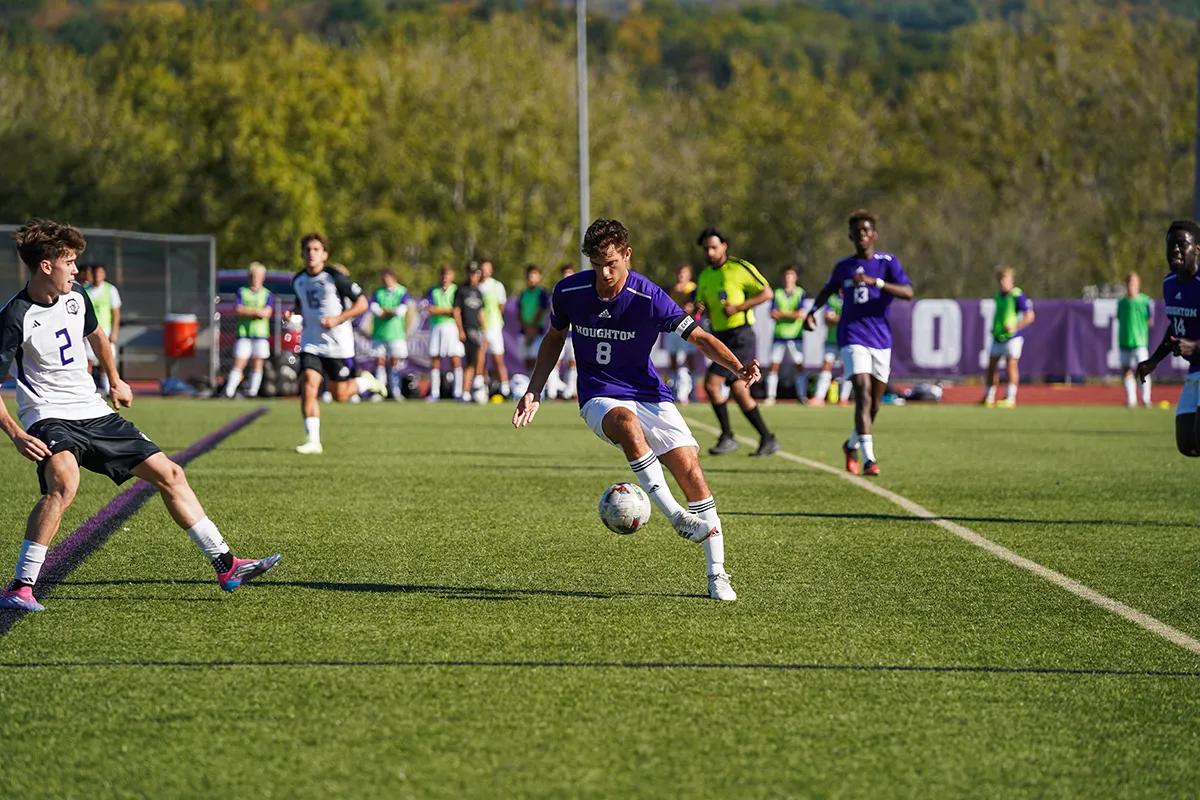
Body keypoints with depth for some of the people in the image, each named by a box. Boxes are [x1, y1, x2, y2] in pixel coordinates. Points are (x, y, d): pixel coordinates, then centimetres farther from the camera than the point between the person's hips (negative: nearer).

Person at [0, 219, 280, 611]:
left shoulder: (76, 297, 4)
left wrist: (115, 381, 39)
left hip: (94, 413, 8)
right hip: (49, 417, -8)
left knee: (169, 474, 6)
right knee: (64, 481, -37)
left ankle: (225, 565, 15)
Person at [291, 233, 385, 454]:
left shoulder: (335, 277, -12)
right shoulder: (298, 281, 4)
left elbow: (362, 303, -8)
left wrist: (338, 319, -19)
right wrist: (294, 313, 2)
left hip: (338, 343, -4)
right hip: (311, 343, 4)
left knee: (339, 395, 3)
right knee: (309, 384, -16)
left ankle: (366, 382, 36)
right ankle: (313, 440, -15)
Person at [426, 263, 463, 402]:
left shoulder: (456, 290, 5)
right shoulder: (433, 291, 11)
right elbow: (431, 310, 0)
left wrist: (439, 310, -8)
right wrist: (448, 310, -6)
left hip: (451, 326, -3)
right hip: (435, 326, 3)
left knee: (456, 359, -9)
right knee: (434, 360, 2)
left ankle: (458, 392, -8)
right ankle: (434, 393, 6)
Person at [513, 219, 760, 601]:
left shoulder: (649, 298, -15)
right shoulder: (568, 292, -7)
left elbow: (699, 337, -12)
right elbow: (554, 338, 13)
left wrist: (738, 367, -29)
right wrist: (533, 392, 8)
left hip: (649, 394, 0)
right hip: (599, 398, 0)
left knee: (691, 471, -12)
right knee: (627, 422, -38)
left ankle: (717, 574, -2)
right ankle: (674, 515, -36)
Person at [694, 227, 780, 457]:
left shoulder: (740, 268, -8)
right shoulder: (705, 275, 13)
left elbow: (766, 292, -9)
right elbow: (701, 304, 21)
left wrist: (738, 307, -17)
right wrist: (698, 309, -4)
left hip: (739, 336, -8)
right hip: (720, 337, 8)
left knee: (712, 383, -15)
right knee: (740, 392, 8)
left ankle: (727, 436, -5)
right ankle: (768, 440, 15)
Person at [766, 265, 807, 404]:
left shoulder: (800, 293, 3)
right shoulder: (777, 293, 8)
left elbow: (801, 314, -7)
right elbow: (773, 315, -1)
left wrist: (783, 314, -5)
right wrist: (792, 315, -9)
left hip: (795, 336, -2)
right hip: (779, 335, 2)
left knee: (798, 365, -3)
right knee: (774, 365, -3)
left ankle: (802, 396, 2)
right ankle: (770, 396, -1)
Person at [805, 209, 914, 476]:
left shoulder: (888, 262, 1)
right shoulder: (843, 266, 9)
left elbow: (908, 292, -14)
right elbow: (828, 290, 29)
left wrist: (875, 281, -25)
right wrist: (813, 311, 12)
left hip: (881, 340, 1)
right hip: (853, 338, -1)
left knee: (874, 404, 8)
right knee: (863, 395, -18)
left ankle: (852, 445, 35)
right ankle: (869, 459, -22)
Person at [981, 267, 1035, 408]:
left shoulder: (1017, 296, -12)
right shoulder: (999, 295, 11)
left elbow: (1030, 316, -13)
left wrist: (1015, 326, -22)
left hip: (1012, 337, -8)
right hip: (997, 337, 8)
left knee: (1011, 366, -11)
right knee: (992, 366, 10)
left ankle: (1011, 399, -10)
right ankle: (989, 398, 20)